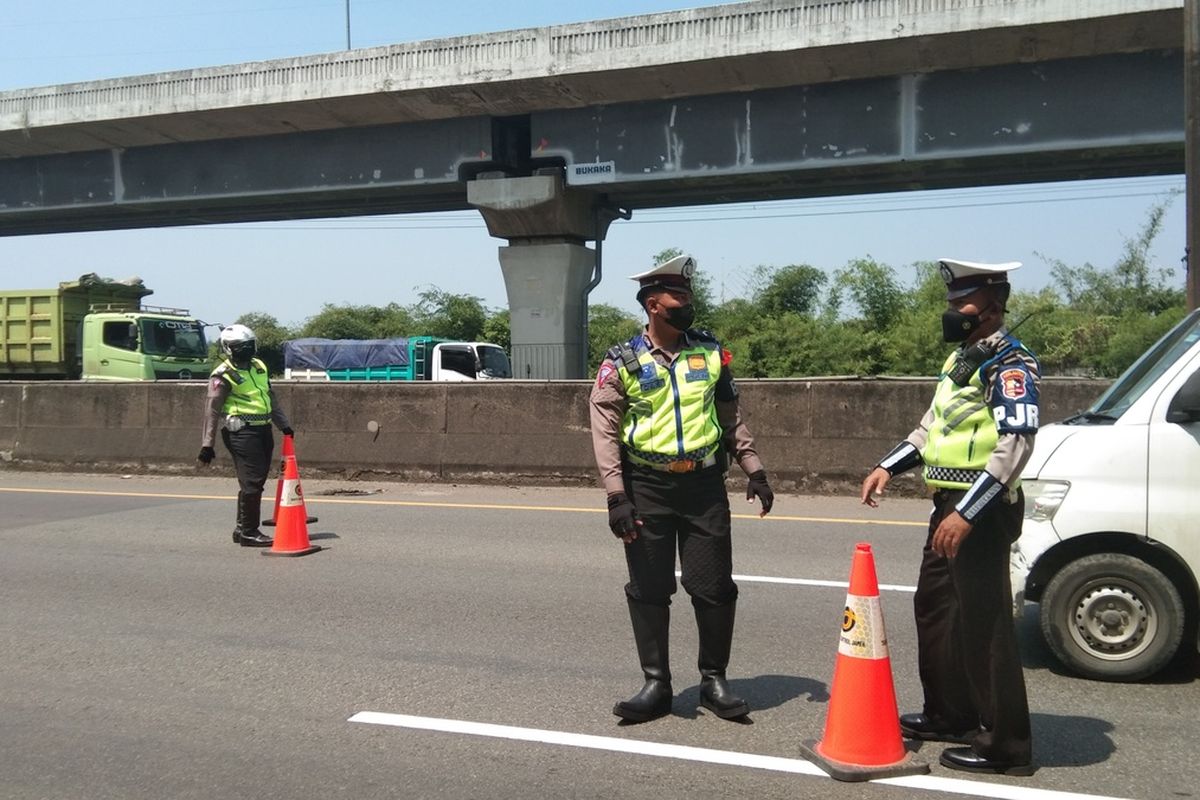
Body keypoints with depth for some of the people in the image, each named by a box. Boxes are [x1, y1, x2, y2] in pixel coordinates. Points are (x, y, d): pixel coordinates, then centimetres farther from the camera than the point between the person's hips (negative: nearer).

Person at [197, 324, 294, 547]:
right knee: (252, 482, -9)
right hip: (242, 432, -8)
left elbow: (271, 399, 26)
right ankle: (249, 532, -2)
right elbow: (212, 410, -9)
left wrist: (284, 424, 26)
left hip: (262, 430, 8)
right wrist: (207, 444, -13)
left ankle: (242, 528, 23)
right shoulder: (223, 375, -7)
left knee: (256, 480, 12)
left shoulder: (259, 367, 16)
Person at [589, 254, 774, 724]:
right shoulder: (622, 363, -2)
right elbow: (605, 431, -5)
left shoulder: (710, 352, 7)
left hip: (704, 486, 2)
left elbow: (731, 417, 14)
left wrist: (754, 470, 7)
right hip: (647, 489, -1)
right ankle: (656, 685, 17)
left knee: (714, 587, 2)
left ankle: (714, 680, 19)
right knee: (649, 591, 5)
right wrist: (616, 495, -12)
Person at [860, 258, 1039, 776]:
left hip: (982, 511, -10)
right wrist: (887, 468, 12)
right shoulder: (961, 358, 16)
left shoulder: (1009, 363, -14)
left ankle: (1006, 744, 4)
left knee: (984, 622, -6)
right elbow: (932, 425, 24)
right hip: (951, 504, 10)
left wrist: (966, 514, -29)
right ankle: (950, 715, 33)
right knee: (934, 607, 19)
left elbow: (1015, 446, -24)